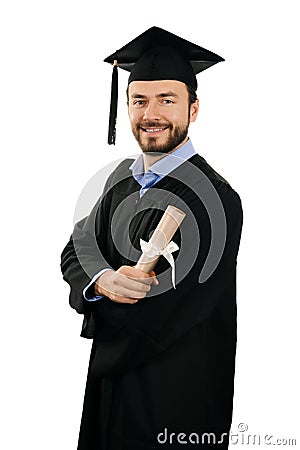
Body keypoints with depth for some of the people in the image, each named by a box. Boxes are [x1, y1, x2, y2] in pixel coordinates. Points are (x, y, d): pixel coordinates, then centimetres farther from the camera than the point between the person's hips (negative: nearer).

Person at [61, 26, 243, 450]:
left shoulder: (214, 199, -23)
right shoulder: (123, 176, 0)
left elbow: (158, 319, -25)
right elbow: (77, 250, -2)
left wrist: (100, 296, -9)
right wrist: (102, 281, -24)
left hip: (173, 397, -6)